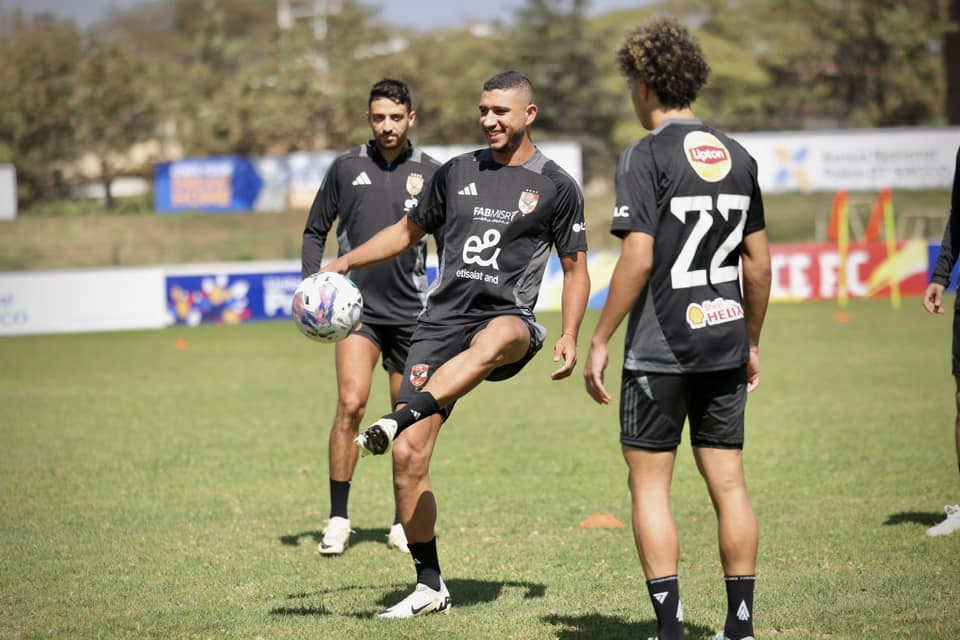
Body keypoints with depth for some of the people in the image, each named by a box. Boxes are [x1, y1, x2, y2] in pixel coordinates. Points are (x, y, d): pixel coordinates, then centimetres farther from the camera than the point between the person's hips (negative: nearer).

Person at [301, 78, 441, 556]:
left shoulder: (430, 173, 3)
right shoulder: (346, 167, 3)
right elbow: (315, 231, 12)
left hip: (410, 311, 1)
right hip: (357, 306, -1)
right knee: (351, 404, -16)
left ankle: (403, 522, 20)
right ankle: (338, 520, -9)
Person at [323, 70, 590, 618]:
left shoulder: (556, 186, 6)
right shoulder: (458, 173, 15)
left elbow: (576, 268, 11)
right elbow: (410, 231, 27)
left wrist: (569, 337, -1)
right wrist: (345, 263, 17)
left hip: (507, 318, -4)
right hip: (443, 320, 4)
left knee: (498, 339, -45)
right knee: (409, 459, -7)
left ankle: (397, 422, -58)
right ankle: (430, 587, 6)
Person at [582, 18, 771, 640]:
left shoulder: (647, 157, -10)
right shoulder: (737, 157, 9)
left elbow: (638, 260, -16)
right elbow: (759, 264, 11)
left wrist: (599, 342, -9)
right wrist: (751, 343, 21)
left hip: (661, 350, -6)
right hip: (724, 343, 6)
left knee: (650, 484, 2)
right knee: (729, 483, 8)